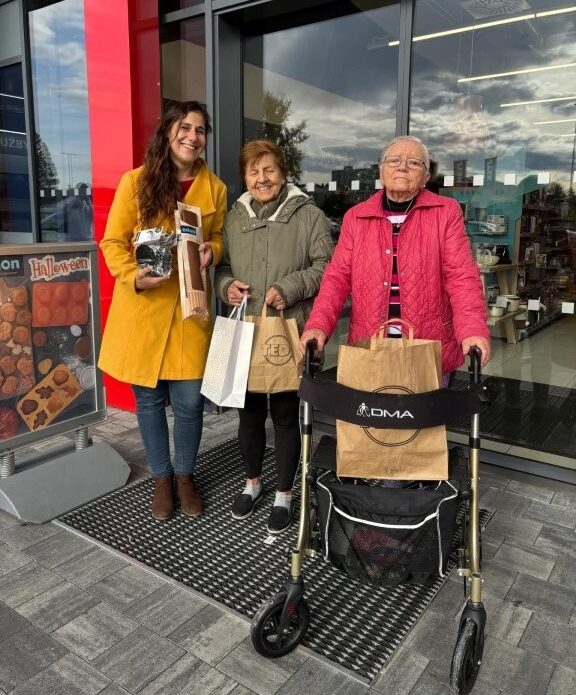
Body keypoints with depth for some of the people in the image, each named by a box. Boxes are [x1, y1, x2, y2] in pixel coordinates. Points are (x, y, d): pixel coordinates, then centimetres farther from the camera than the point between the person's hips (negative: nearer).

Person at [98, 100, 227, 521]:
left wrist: (211, 252, -6)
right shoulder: (135, 181, -2)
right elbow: (112, 242, 0)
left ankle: (185, 475, 28)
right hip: (142, 307, -1)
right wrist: (134, 277, -18)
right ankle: (162, 477, 30)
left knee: (190, 401, 2)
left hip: (190, 308, 1)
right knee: (149, 399, 9)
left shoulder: (215, 188, 5)